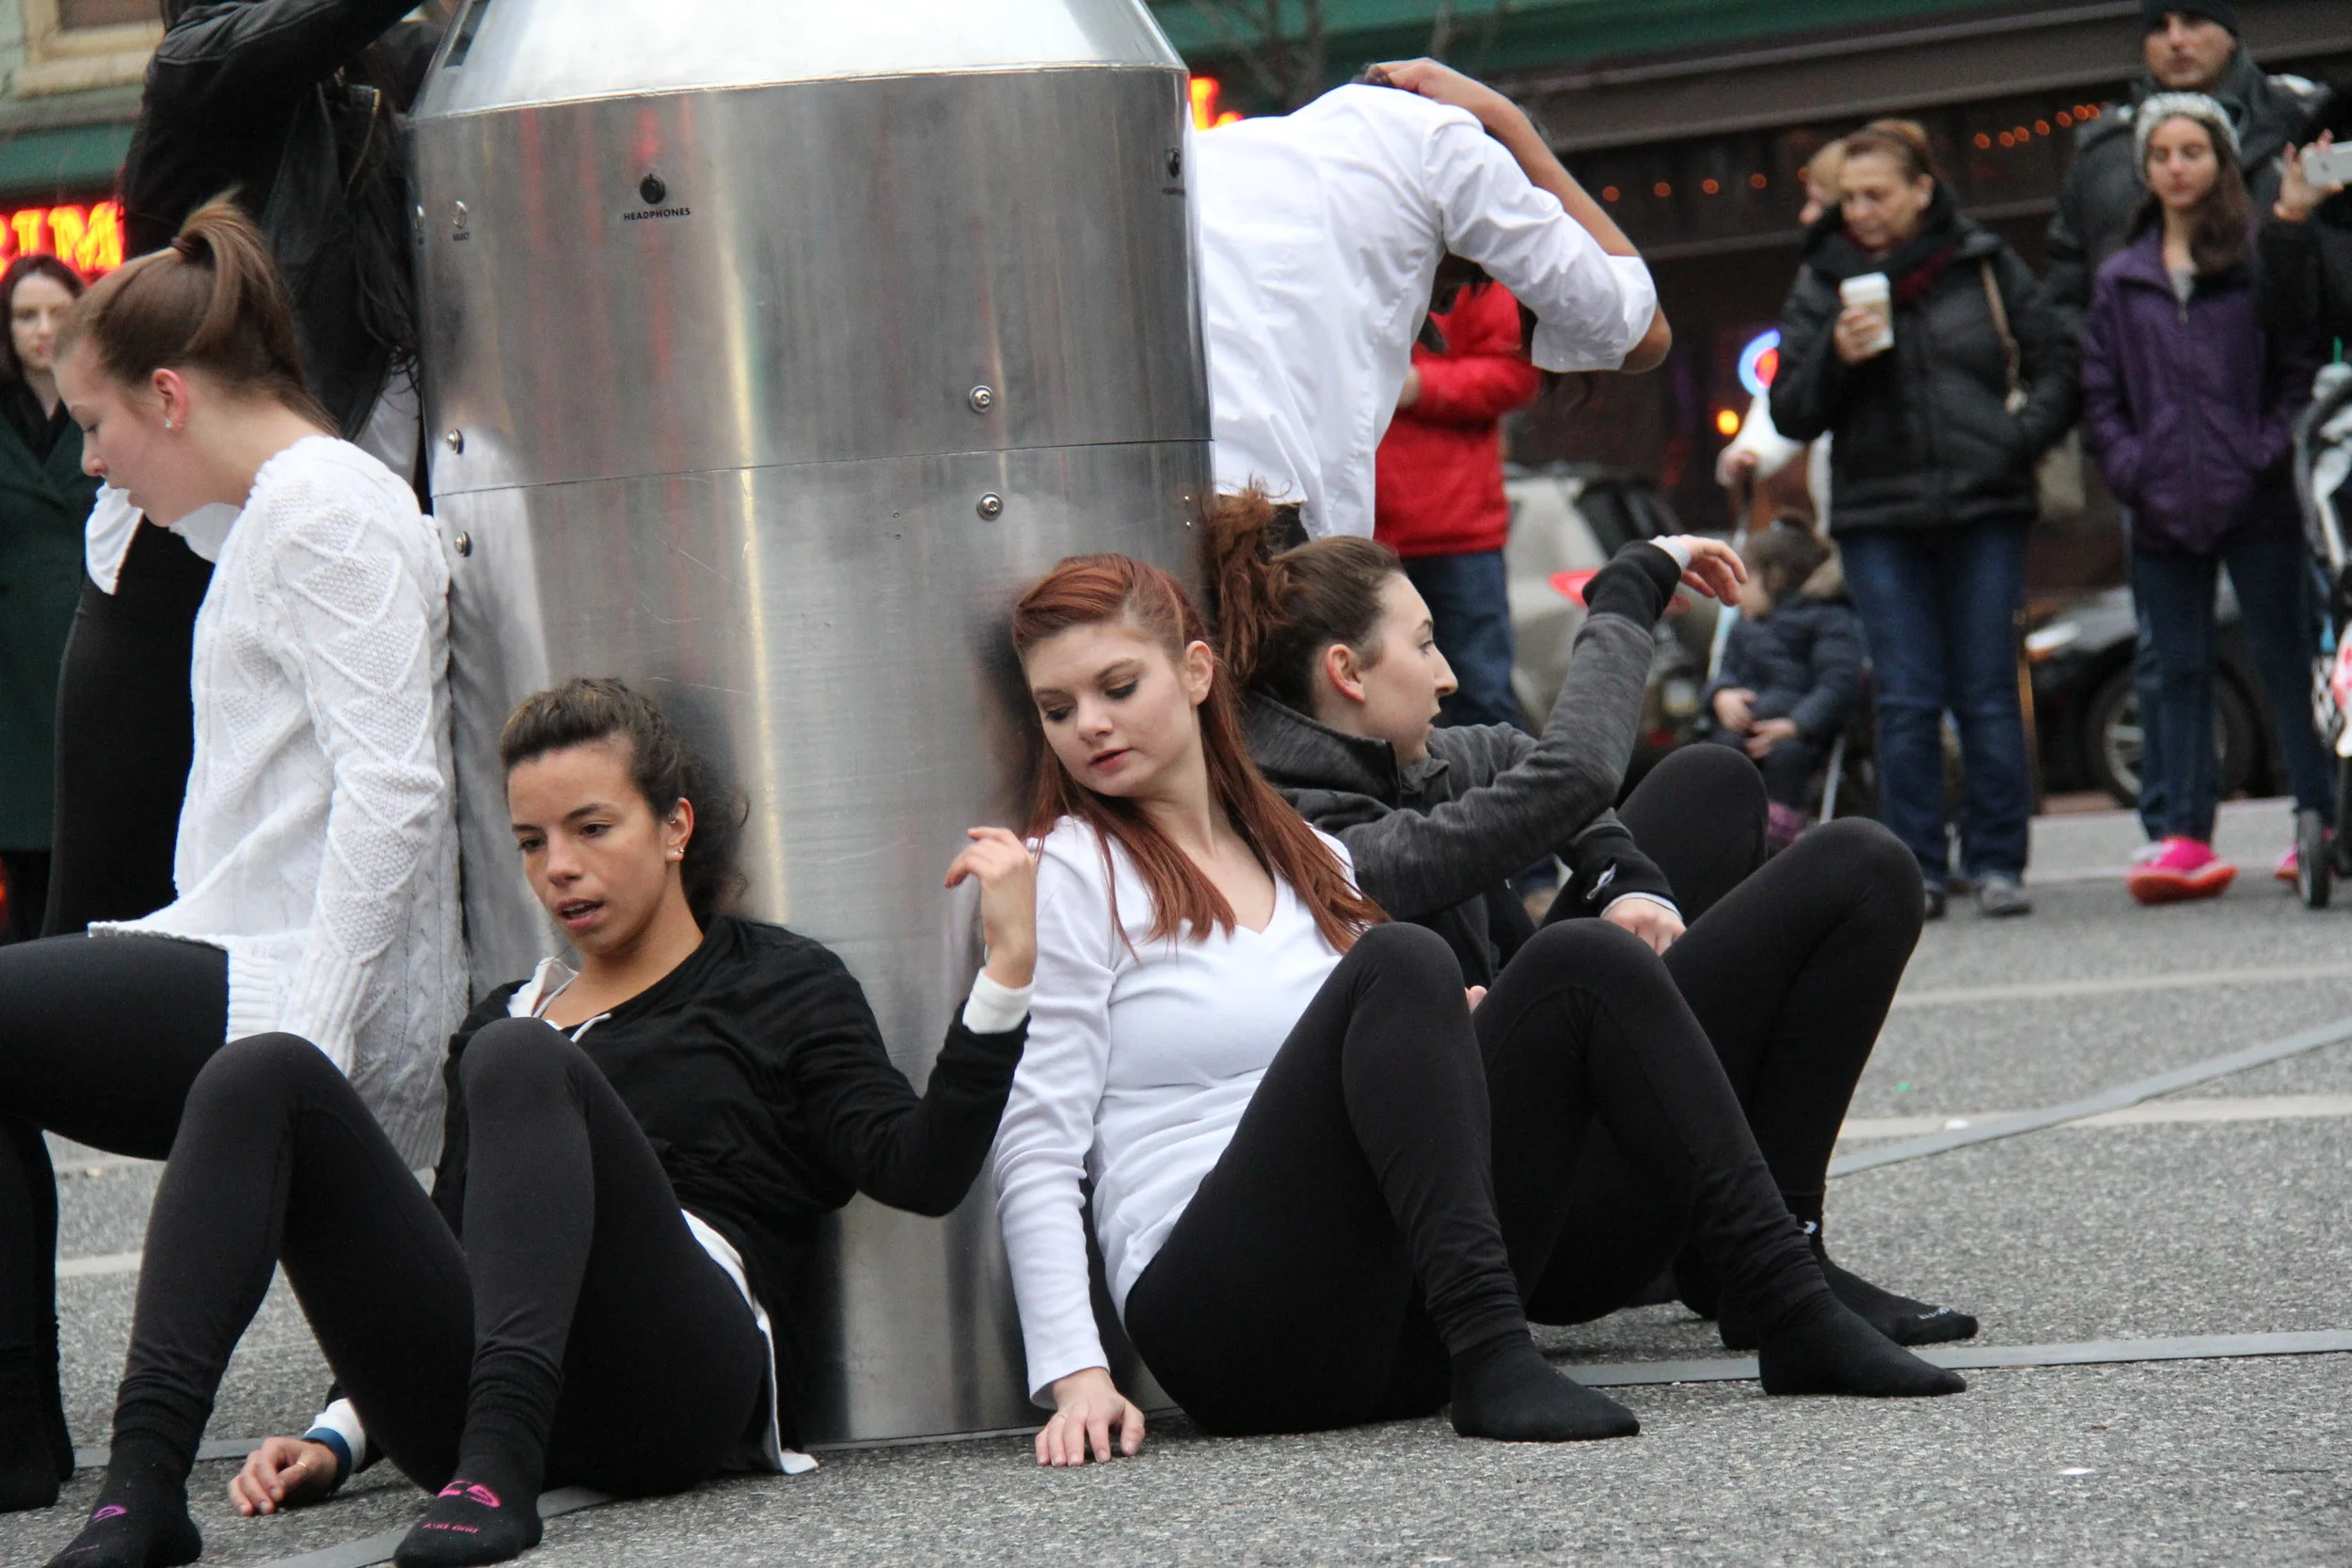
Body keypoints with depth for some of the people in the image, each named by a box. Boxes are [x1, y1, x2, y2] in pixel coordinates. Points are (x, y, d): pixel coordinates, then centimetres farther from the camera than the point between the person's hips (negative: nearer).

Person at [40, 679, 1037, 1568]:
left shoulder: (779, 986, 17)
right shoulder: (508, 1014, 31)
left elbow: (920, 1173, 0)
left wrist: (1008, 970, -12)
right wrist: (340, 1437, 14)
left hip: (674, 1385, -5)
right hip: (467, 1399, 5)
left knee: (523, 1063, -26)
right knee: (266, 1078, -12)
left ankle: (495, 1477, -46)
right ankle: (141, 1484, -32)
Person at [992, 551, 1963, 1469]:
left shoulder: (1304, 858, 22)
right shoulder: (1069, 876, 3)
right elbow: (1037, 1149, -5)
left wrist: (1451, 1038, 5)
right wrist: (1074, 1374, -17)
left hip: (1395, 1323, 6)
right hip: (1231, 1322, -6)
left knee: (1582, 962, -9)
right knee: (1401, 962, -25)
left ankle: (1792, 1312, -15)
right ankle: (1493, 1359, -38)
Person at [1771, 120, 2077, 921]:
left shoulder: (1987, 267, 5)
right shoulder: (1822, 285, 7)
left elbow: (2057, 362, 9)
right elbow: (1790, 416, 5)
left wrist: (2022, 434, -6)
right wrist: (1834, 359, -12)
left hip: (1985, 507, -1)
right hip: (1878, 518, 1)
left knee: (1989, 693, 0)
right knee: (1906, 700, -3)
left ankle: (1997, 862, 6)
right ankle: (1916, 869, 1)